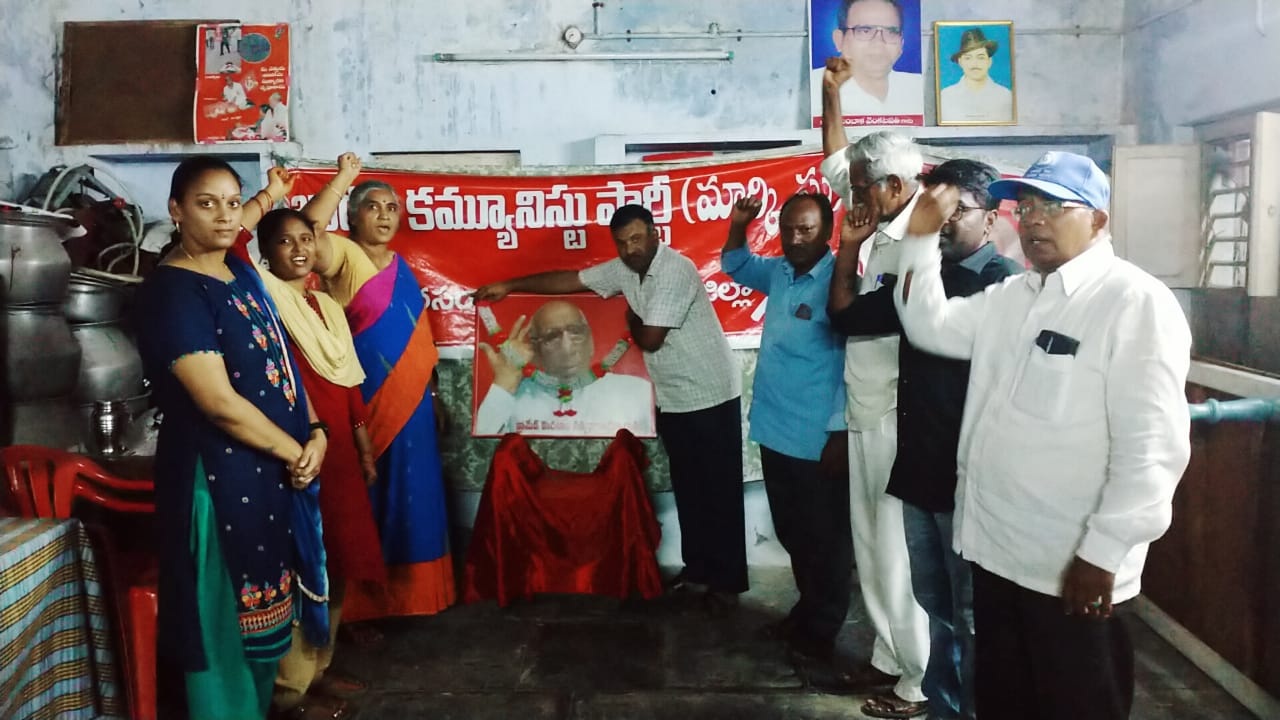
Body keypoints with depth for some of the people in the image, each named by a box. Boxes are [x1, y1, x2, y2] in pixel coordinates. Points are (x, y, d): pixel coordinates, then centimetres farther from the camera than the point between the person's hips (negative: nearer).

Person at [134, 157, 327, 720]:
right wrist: (295, 451, -11)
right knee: (227, 620, 4)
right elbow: (219, 403, -21)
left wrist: (315, 432, -2)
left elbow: (280, 361, 13)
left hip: (275, 467, 8)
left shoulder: (242, 273, 10)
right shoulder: (171, 290, -16)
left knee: (266, 609, 18)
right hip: (218, 473, -8)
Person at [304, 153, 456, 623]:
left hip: (410, 402, 7)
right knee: (367, 498, 0)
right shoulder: (343, 255, -8)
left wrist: (432, 395, 16)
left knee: (409, 494, 13)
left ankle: (403, 593, 28)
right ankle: (362, 603, 12)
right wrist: (344, 176, -23)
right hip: (366, 402, -7)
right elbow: (309, 227, -31)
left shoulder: (401, 266, 13)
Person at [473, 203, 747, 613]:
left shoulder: (676, 271, -21)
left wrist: (630, 320, 0)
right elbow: (569, 280, 12)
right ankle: (698, 570, 27)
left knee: (719, 491, 1)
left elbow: (649, 338, -22)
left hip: (710, 397, -8)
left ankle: (728, 581, 11)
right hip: (672, 400, 8)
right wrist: (509, 286, 12)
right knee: (688, 489, 15)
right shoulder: (624, 269, 5)